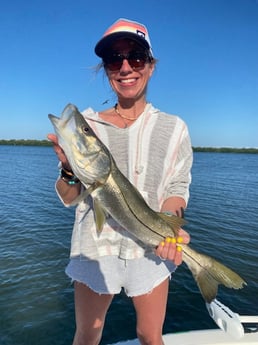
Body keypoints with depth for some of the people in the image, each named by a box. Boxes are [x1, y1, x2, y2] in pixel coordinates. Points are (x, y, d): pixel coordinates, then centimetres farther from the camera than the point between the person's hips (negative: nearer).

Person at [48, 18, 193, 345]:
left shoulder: (172, 127, -1)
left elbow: (177, 188, -1)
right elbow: (68, 199, -1)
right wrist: (69, 169, -22)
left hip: (151, 248, 0)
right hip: (95, 247, 1)